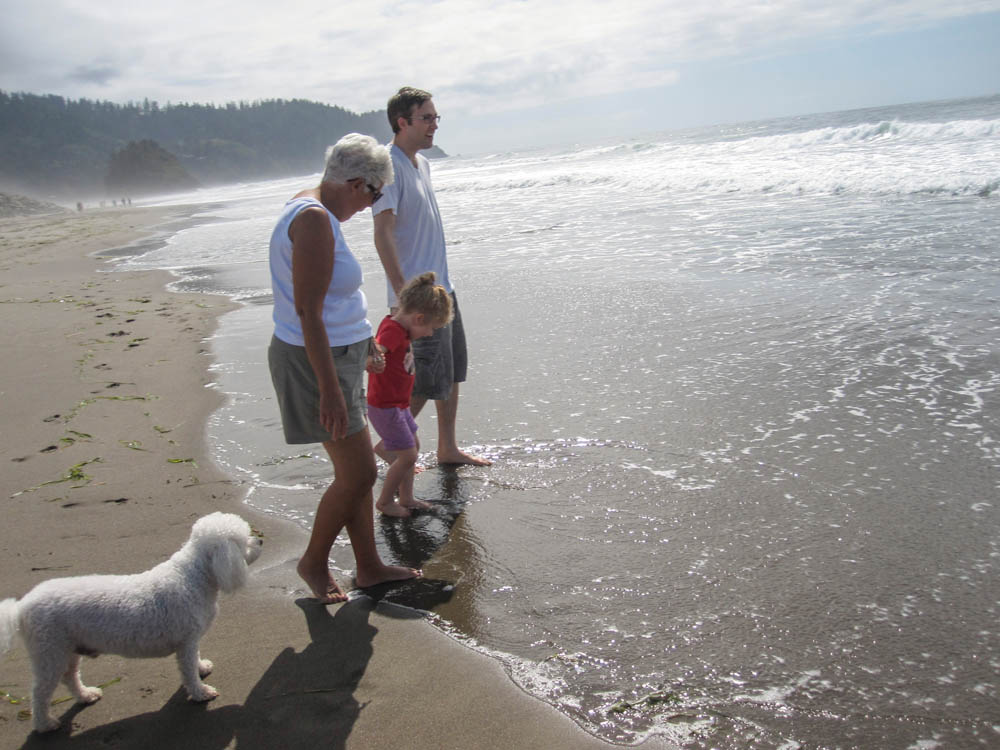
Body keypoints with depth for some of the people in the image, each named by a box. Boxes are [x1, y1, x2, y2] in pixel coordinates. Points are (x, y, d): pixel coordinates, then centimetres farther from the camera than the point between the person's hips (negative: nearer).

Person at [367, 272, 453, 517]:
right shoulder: (392, 331, -24)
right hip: (386, 407, -11)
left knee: (413, 446, 19)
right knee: (407, 455, -4)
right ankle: (384, 501, 14)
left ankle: (406, 498, 31)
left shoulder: (400, 327, 6)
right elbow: (375, 350, -44)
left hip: (398, 404, 11)